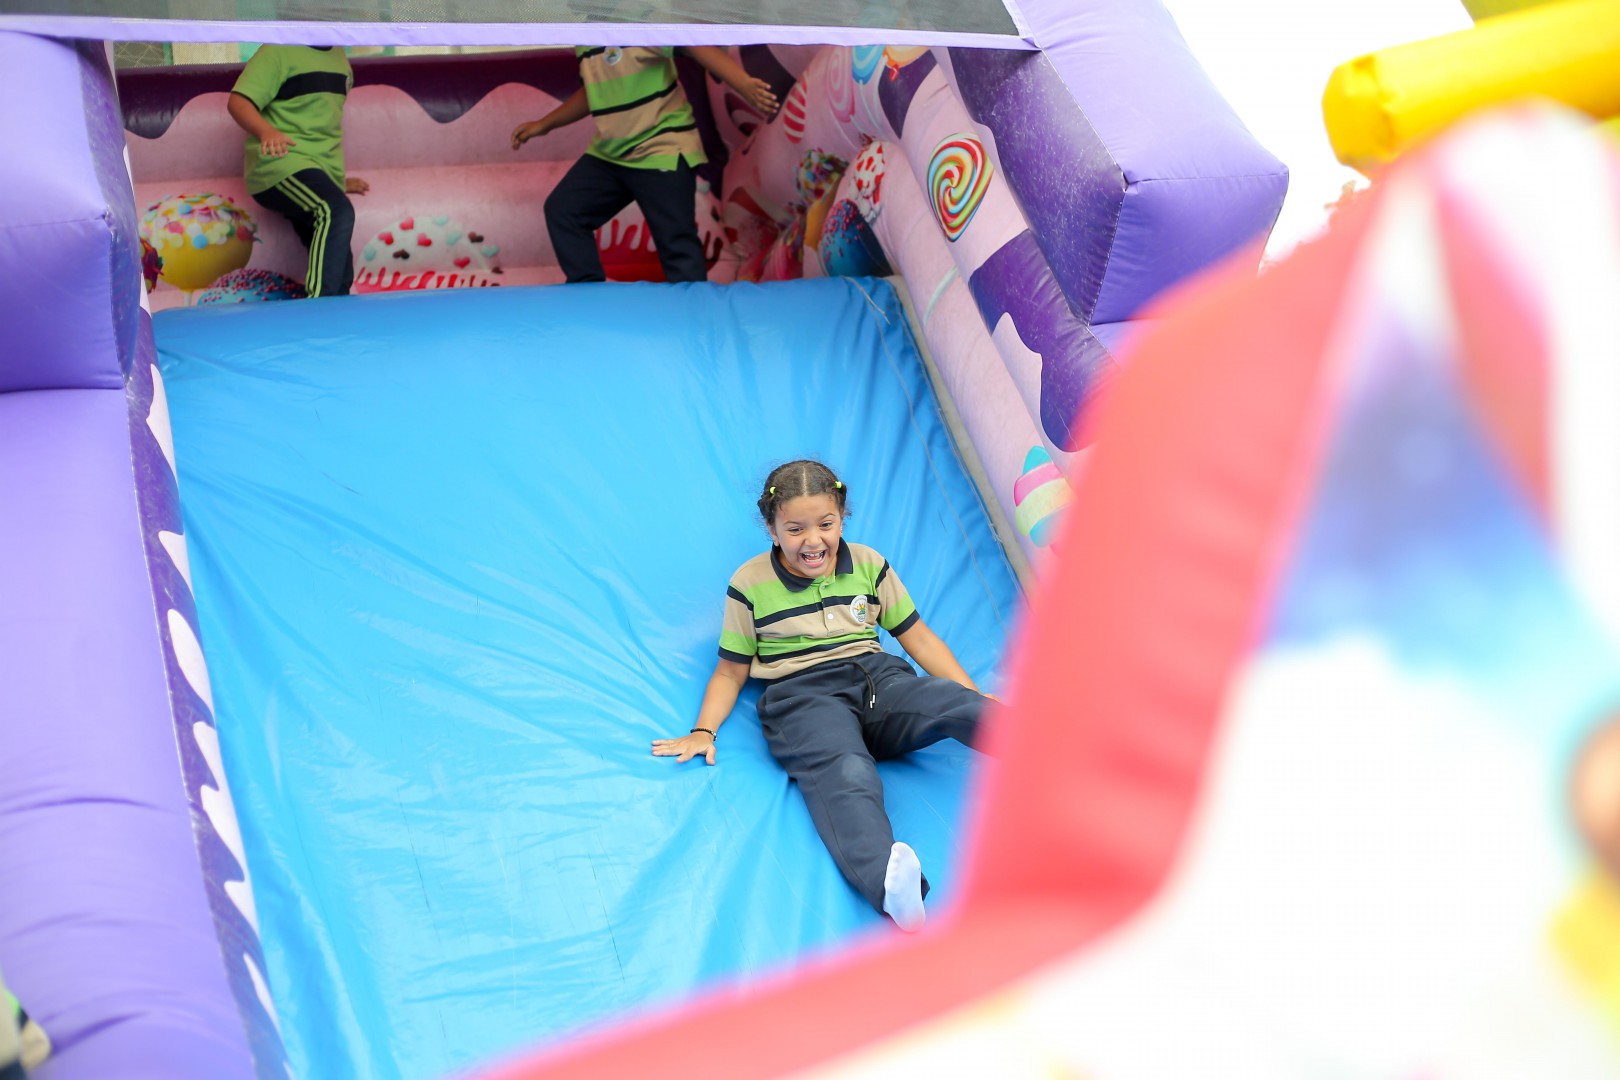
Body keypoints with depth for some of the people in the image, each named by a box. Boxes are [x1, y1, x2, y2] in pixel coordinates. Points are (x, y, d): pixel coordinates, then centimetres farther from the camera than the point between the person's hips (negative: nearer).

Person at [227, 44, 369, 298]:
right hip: (282, 165, -8)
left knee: (341, 275, -2)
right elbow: (238, 101, -13)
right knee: (336, 212, -35)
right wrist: (266, 131, -33)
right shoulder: (278, 52, -3)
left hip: (324, 172, 8)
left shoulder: (339, 56, 19)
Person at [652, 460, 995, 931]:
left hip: (878, 679, 4)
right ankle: (888, 876, -66)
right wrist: (703, 731, -2)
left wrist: (974, 698, 11)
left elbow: (918, 637, 19)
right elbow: (731, 670, 14)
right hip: (803, 697, -4)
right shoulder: (750, 584, 8)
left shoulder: (869, 565, 15)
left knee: (959, 706, -29)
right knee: (847, 776, -38)